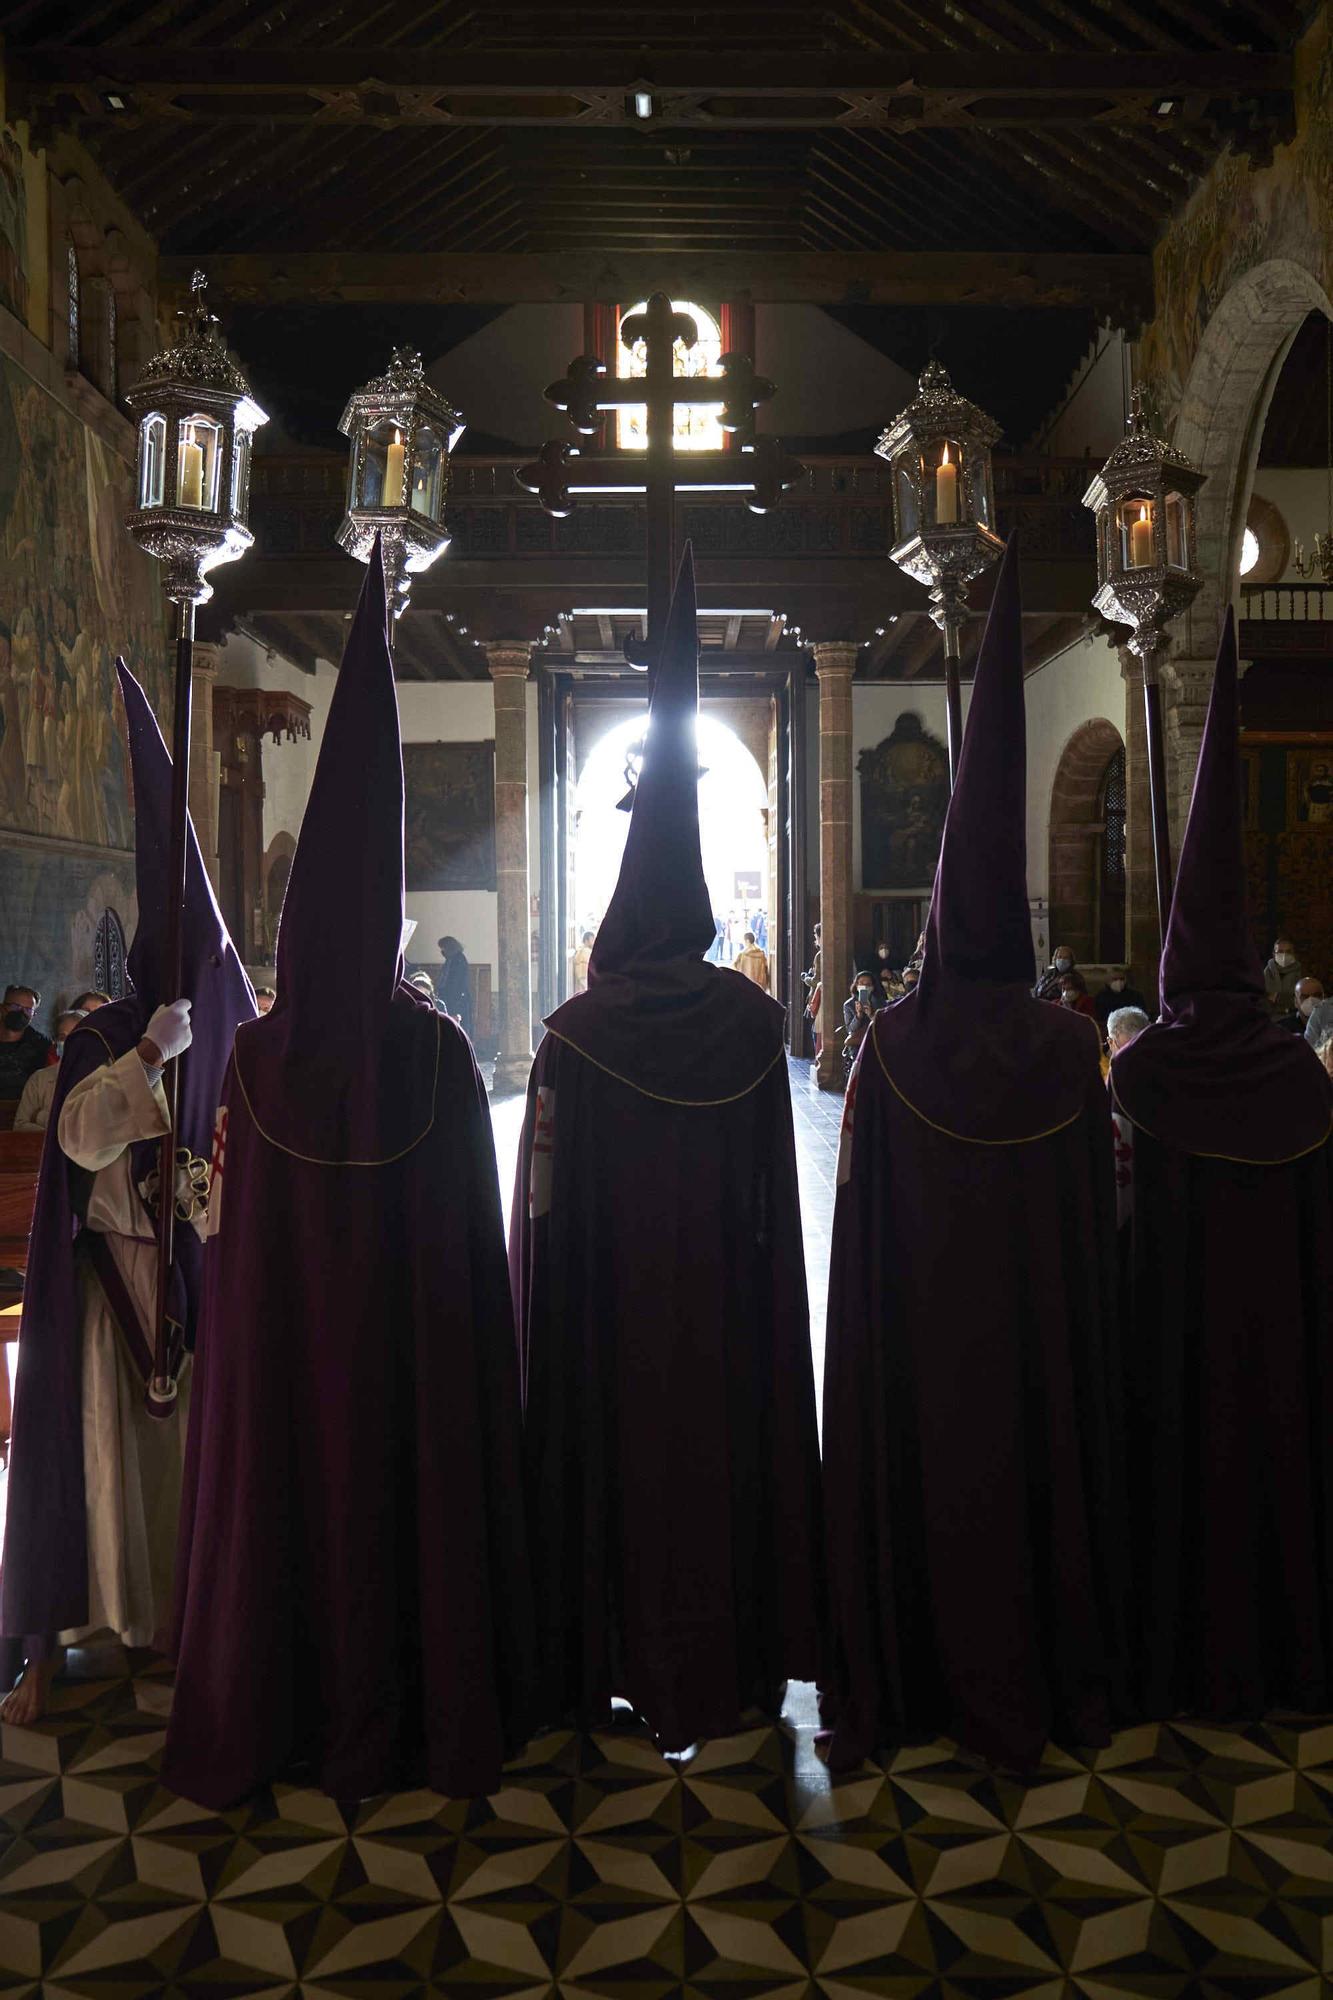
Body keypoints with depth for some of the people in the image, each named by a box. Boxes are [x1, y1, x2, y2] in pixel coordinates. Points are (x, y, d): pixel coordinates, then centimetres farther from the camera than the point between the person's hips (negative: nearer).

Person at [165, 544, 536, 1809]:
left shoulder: (258, 1059, -10)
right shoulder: (438, 1052, -13)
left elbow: (230, 1228, -4)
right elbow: (476, 1229, -8)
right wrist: (476, 1349, 4)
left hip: (280, 1337, 1)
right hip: (410, 1336, -1)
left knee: (286, 1496, 16)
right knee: (410, 1489, 13)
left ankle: (278, 1714, 30)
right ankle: (417, 1712, 26)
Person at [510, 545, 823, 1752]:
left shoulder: (574, 1036, -11)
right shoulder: (754, 1022, -7)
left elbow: (547, 1208, -7)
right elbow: (778, 1198, -3)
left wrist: (551, 1323, 5)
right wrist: (762, 1294, 9)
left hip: (608, 1312, -1)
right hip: (729, 1306, 2)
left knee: (620, 1457, 11)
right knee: (730, 1446, 14)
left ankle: (623, 1661, 23)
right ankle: (739, 1653, 26)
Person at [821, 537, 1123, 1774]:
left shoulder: (891, 1046, -12)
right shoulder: (1068, 1048, -8)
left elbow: (861, 1217, -9)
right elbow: (1094, 1218, -2)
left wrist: (870, 1327, 4)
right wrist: (1084, 1332, 10)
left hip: (914, 1328, -1)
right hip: (1034, 1329, 2)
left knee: (921, 1472, 11)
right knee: (1035, 1459, 16)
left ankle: (914, 1679, 23)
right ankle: (1046, 1673, 30)